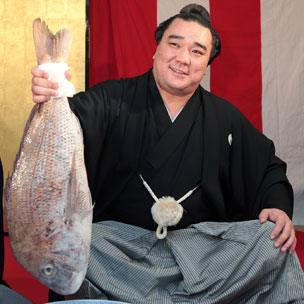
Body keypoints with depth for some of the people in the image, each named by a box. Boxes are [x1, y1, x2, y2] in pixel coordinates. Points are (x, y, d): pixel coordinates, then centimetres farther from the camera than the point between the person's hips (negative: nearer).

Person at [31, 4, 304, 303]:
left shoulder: (224, 117, 10)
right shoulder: (115, 98, 1)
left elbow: (269, 166, 16)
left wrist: (279, 206, -4)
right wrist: (52, 102, -42)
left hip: (202, 239, 2)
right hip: (119, 237, -1)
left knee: (273, 239, -19)